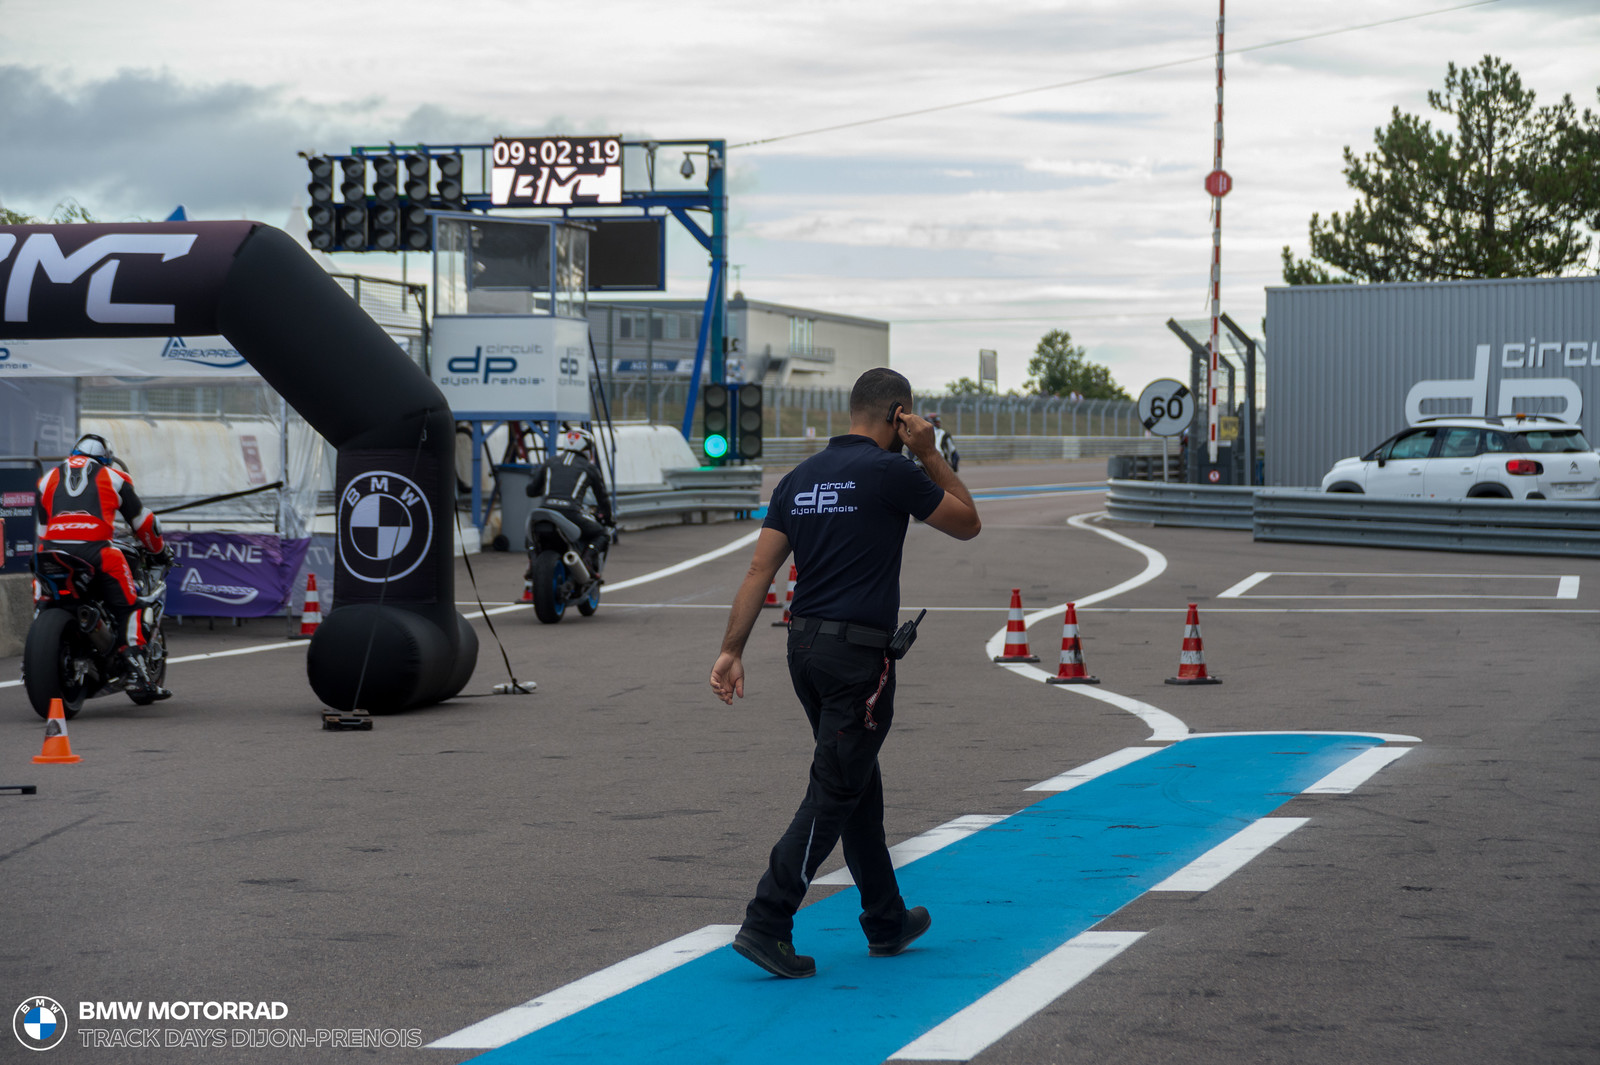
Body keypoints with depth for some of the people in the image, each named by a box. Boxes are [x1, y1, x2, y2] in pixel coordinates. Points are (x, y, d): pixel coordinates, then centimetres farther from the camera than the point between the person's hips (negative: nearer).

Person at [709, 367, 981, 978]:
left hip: (805, 647, 8)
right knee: (833, 794, -5)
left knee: (859, 787, 17)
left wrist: (731, 650, 4)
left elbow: (759, 570, 5)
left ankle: (887, 922, 28)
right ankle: (766, 925, -11)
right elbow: (967, 524, 4)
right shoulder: (890, 472, -9)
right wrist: (930, 456, 6)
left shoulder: (801, 478, 10)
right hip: (859, 653, -8)